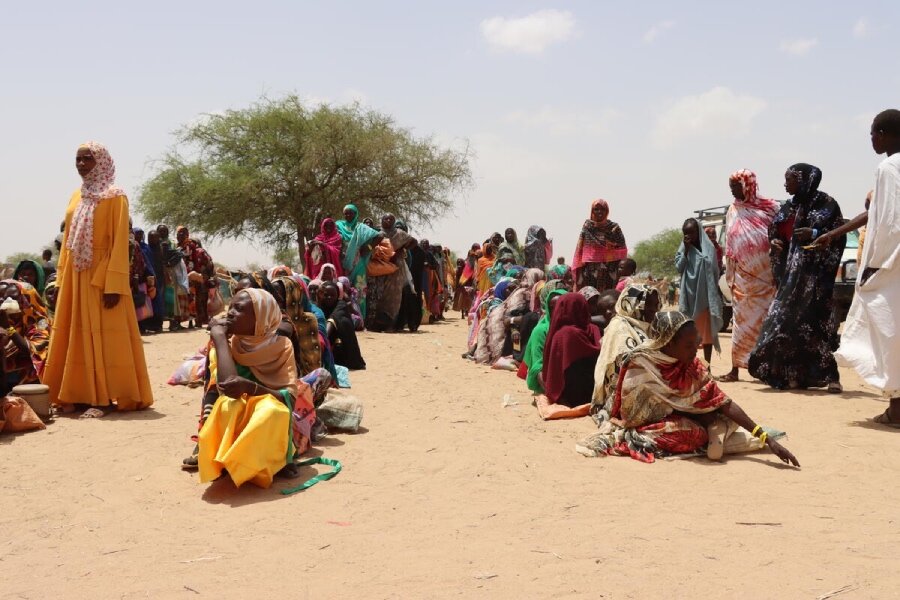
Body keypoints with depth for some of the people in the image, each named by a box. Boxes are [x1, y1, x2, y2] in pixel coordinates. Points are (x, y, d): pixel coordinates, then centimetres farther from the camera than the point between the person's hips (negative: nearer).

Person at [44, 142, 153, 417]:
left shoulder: (115, 197, -6)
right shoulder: (76, 197, 15)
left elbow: (120, 243, -12)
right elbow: (68, 239, 16)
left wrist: (113, 285, -20)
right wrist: (62, 277, 10)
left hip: (102, 274, -7)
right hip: (76, 276, 7)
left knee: (104, 336, -6)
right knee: (76, 335, 7)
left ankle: (103, 397, -2)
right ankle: (79, 394, 13)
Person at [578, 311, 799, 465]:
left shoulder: (692, 366, -13)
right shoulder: (640, 367, -28)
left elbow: (725, 404, -17)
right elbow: (632, 417, -20)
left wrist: (767, 438, -26)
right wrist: (697, 418, -18)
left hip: (677, 421, 5)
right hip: (645, 428, -4)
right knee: (696, 434, -28)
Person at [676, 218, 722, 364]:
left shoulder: (708, 248, 0)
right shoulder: (683, 249, 5)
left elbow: (715, 271, 2)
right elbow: (679, 267, -5)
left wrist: (714, 292, 0)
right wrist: (686, 249, -11)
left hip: (705, 295, -1)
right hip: (689, 295, 1)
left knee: (707, 332, 4)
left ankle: (707, 367, 10)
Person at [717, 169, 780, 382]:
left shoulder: (770, 207, -3)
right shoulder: (733, 212, 9)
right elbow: (730, 247, 11)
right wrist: (730, 277, 8)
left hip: (766, 276, -3)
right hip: (743, 277, 3)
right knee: (742, 320, 5)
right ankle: (735, 369, 8)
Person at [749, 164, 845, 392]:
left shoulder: (825, 203, -2)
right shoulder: (788, 208, 16)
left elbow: (839, 235, -6)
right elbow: (775, 232, 23)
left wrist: (814, 234, -21)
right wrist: (774, 241, 0)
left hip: (815, 271, -6)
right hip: (790, 272, 6)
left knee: (816, 320, -14)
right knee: (788, 320, 1)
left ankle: (830, 375, -10)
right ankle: (794, 374, 6)